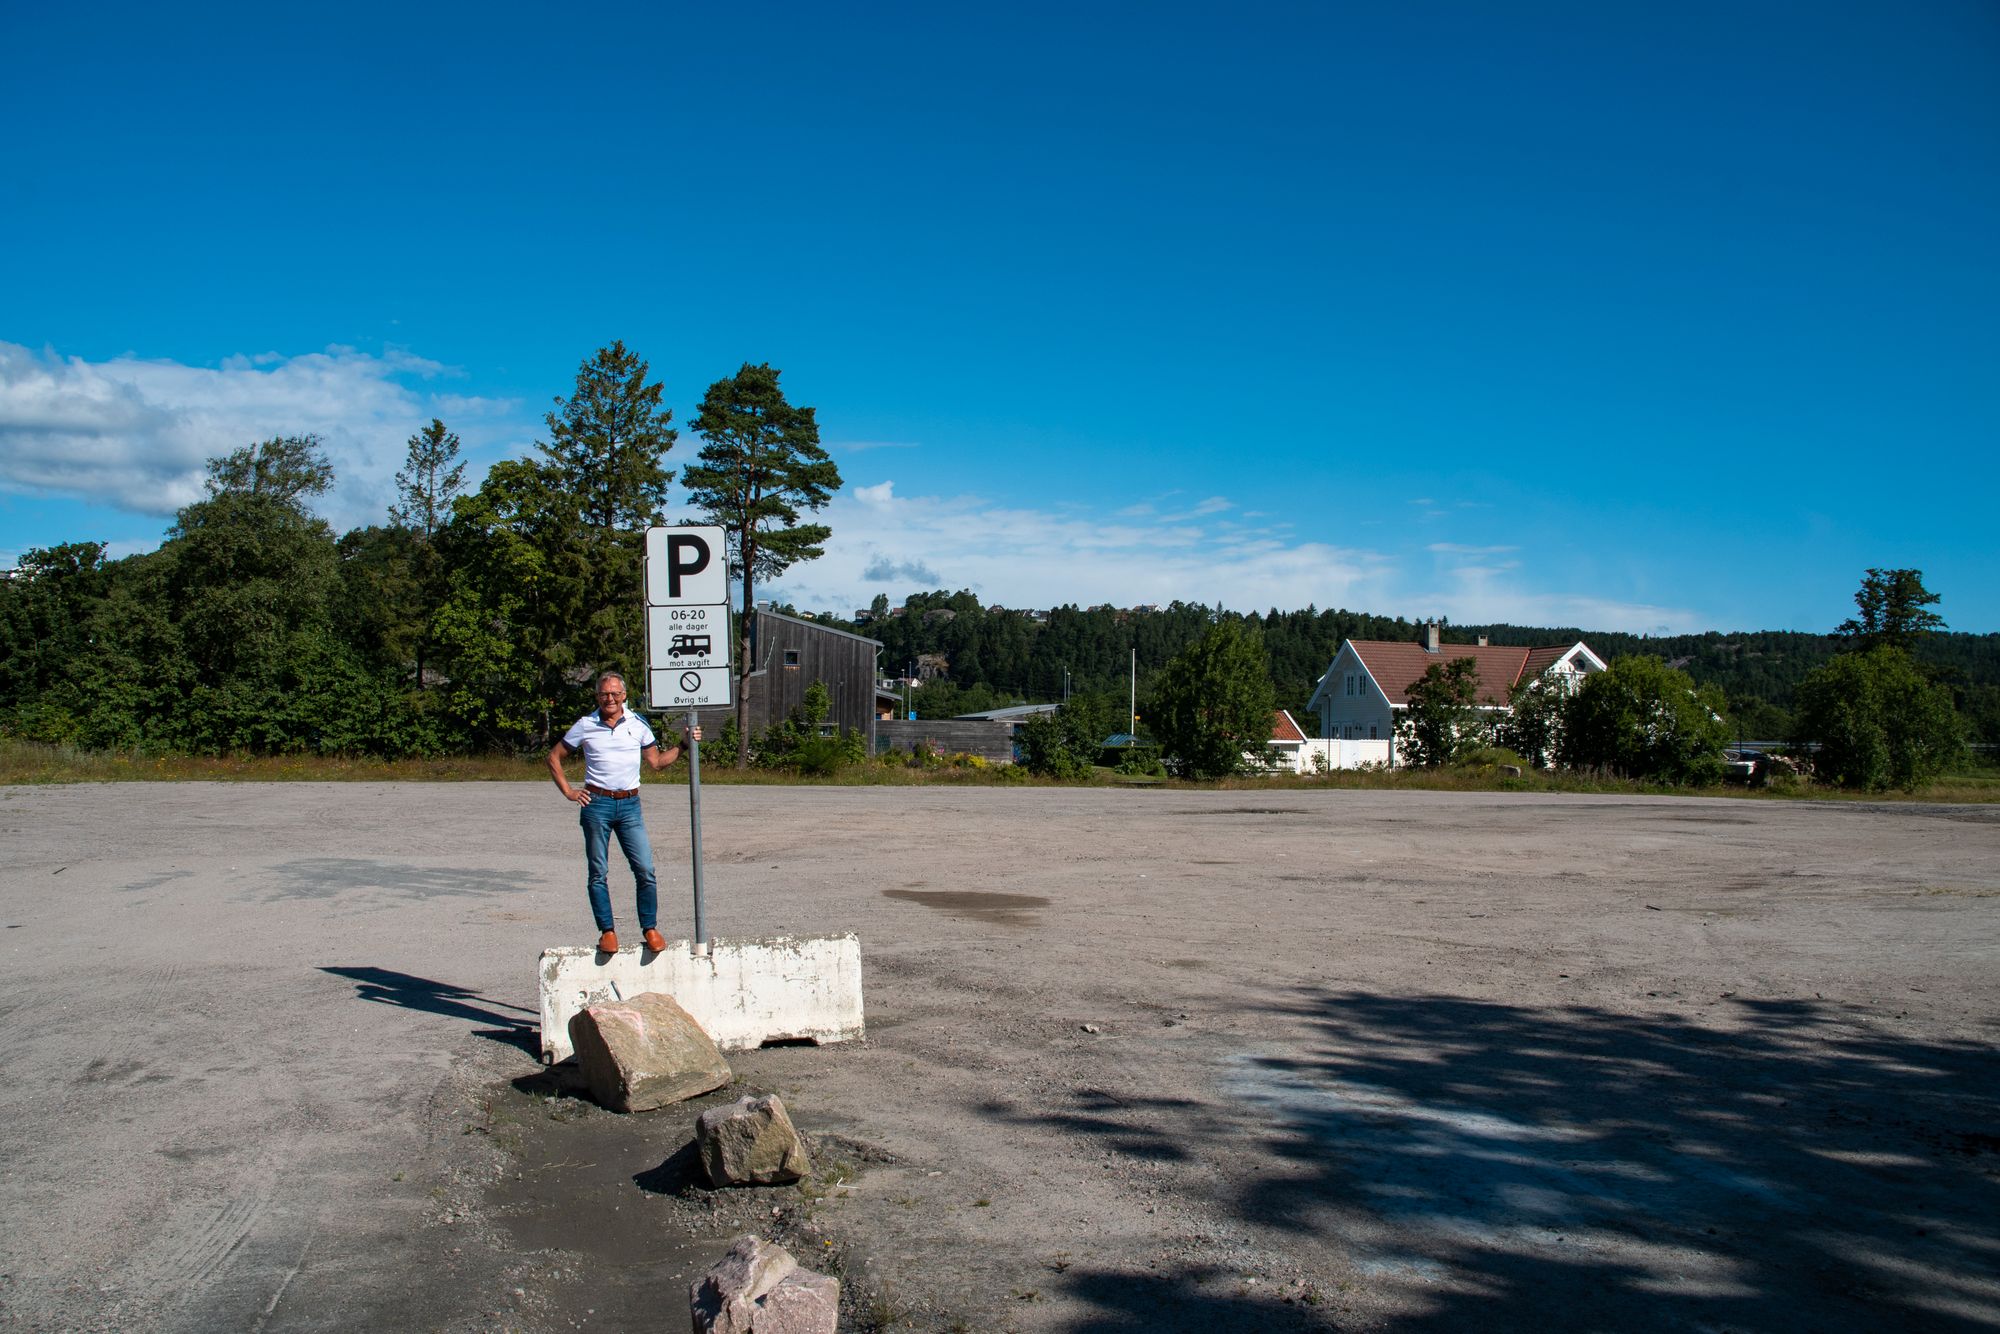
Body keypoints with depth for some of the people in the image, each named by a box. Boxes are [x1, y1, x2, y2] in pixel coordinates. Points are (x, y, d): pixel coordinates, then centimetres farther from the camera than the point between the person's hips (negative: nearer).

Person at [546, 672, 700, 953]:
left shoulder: (637, 724, 8)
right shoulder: (585, 726, 4)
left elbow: (657, 761, 16)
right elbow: (554, 757, 12)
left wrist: (683, 744, 4)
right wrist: (568, 791, 4)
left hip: (630, 805, 1)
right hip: (596, 804, -1)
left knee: (645, 871, -5)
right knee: (597, 874, 2)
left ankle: (650, 928, 4)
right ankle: (607, 931, 10)